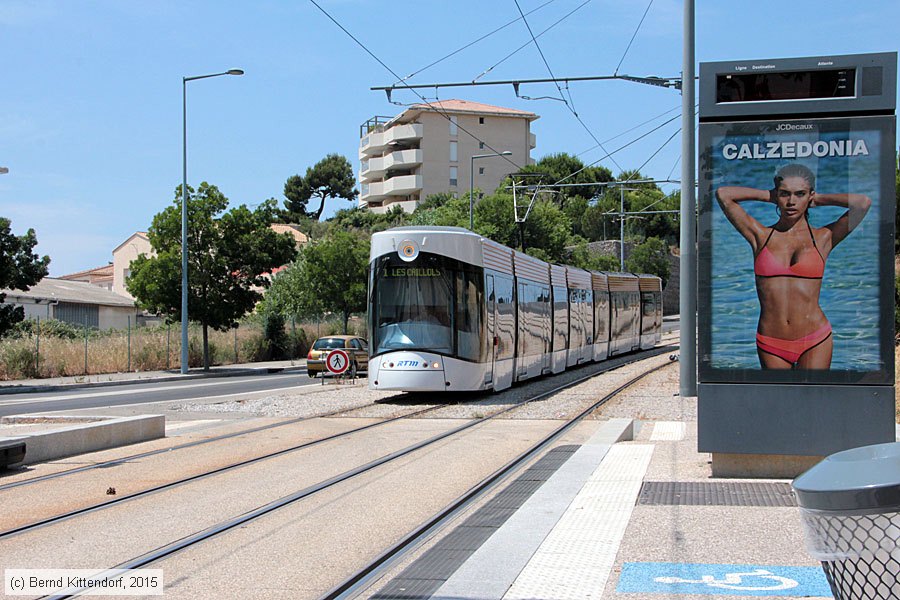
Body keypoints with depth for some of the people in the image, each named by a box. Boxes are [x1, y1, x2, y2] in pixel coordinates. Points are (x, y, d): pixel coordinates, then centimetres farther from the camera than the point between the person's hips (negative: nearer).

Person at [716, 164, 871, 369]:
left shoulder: (823, 238, 4)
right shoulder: (761, 236, 5)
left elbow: (863, 202, -9)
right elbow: (723, 194, -1)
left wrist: (818, 199, 5)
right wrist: (768, 196, 9)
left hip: (815, 342, -1)